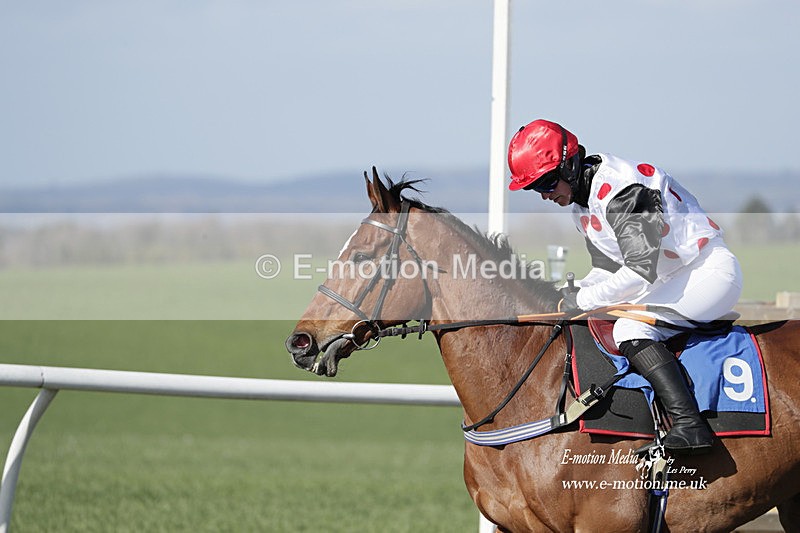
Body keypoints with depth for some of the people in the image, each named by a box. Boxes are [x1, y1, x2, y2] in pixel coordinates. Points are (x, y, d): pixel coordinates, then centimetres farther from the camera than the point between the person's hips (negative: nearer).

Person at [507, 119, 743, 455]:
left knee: (630, 329, -28)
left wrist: (583, 300, -20)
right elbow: (607, 269, 15)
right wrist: (572, 298, -3)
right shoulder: (582, 203, 10)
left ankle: (689, 424, -37)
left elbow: (641, 269, -28)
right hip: (671, 279, 11)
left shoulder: (618, 187, -22)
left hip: (710, 272, -11)